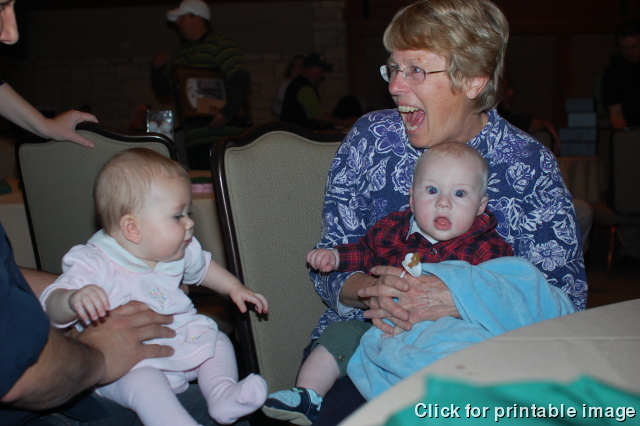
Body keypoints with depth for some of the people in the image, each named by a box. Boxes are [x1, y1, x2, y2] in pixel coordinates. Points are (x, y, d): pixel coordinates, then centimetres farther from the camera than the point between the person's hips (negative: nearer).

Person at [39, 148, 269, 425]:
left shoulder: (177, 252, 3)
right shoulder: (95, 265, -18)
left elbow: (202, 267, 26)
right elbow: (52, 305, -26)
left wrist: (234, 287, 17)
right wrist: (74, 299, -48)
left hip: (181, 344, 8)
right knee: (142, 381, -33)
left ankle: (223, 394, -14)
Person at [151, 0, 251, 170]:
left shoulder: (221, 46, -2)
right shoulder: (178, 55, 22)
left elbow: (241, 80, -13)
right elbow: (163, 89, 28)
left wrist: (227, 113, -23)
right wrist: (157, 69, 7)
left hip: (222, 129, -7)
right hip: (193, 136, 7)